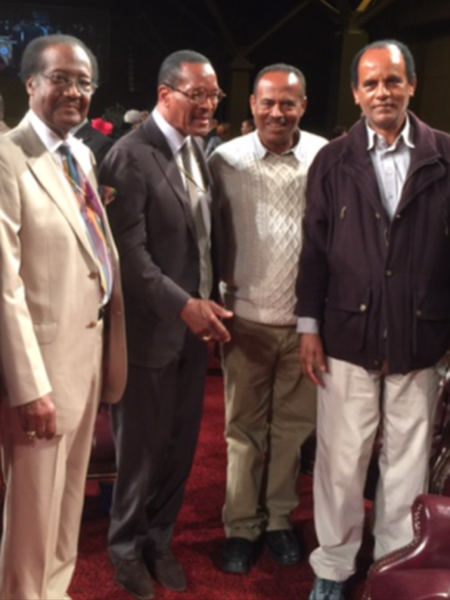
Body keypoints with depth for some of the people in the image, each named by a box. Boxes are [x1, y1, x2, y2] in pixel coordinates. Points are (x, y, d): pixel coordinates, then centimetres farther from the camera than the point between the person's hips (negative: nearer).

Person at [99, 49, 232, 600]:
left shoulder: (197, 151, 10)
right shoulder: (131, 156, -15)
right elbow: (129, 251, -20)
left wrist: (208, 301, 6)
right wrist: (182, 305, -24)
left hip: (195, 325, 7)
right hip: (151, 329, -6)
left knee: (181, 444, 15)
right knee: (143, 447, 9)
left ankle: (160, 540, 35)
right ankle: (127, 547, 31)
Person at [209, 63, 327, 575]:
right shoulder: (226, 160, -4)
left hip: (306, 320, 1)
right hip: (247, 319, 0)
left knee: (292, 426, 14)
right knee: (244, 429, 12)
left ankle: (279, 517, 33)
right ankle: (241, 526, 27)